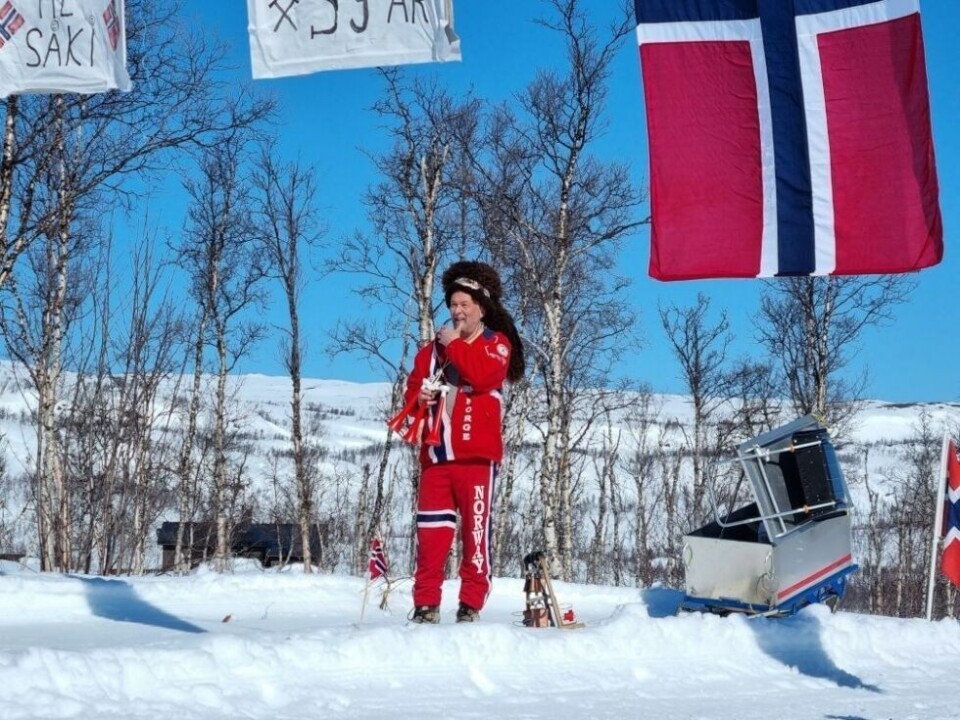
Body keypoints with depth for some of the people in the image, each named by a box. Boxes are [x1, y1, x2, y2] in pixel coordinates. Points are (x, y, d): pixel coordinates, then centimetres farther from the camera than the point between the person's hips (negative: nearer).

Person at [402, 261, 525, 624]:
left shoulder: (497, 344, 7)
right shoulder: (434, 348, 20)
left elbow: (484, 375, -14)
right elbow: (413, 387, 21)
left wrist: (455, 345, -4)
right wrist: (419, 396, -2)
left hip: (476, 454, -4)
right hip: (436, 454, 4)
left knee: (476, 527, -5)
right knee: (431, 530, 0)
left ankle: (471, 603, 0)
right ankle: (426, 603, 4)